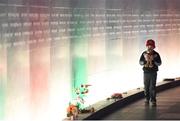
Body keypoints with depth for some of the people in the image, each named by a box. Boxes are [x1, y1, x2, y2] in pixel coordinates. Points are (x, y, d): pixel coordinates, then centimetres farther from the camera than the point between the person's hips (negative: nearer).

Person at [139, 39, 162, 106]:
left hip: (153, 73, -3)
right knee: (146, 87, 7)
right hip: (146, 72, 3)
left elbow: (159, 63, -5)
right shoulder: (144, 54, 4)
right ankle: (147, 99, 18)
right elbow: (140, 62, 3)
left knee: (152, 87, -5)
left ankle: (153, 101, -1)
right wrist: (145, 61, -16)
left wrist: (153, 60, -19)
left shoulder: (156, 54, -3)